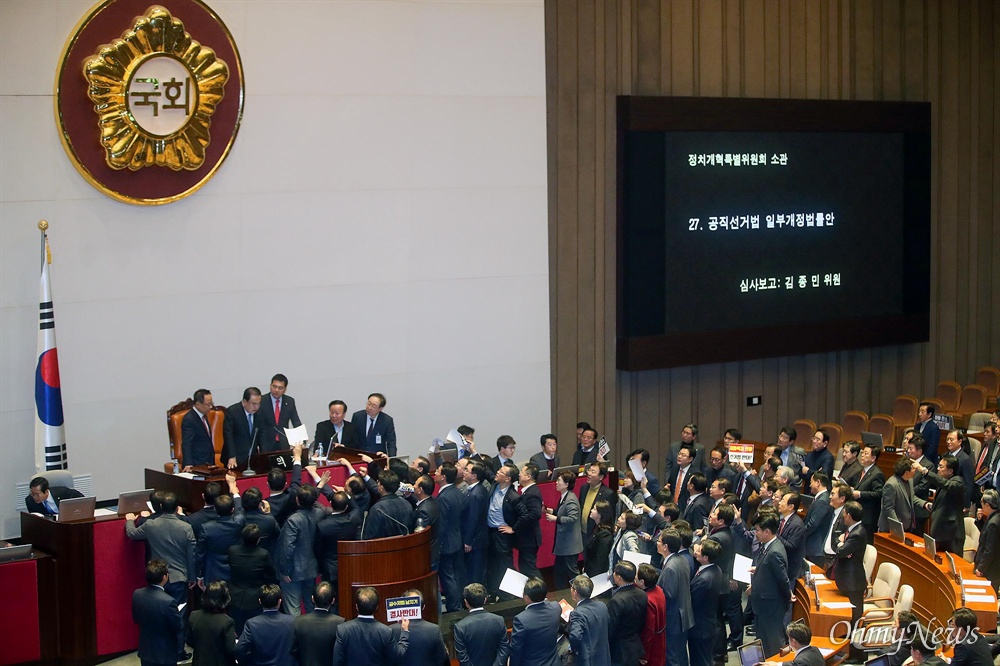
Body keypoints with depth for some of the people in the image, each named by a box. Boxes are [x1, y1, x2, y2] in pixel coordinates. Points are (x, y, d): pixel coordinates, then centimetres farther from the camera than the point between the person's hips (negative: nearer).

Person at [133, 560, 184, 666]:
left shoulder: (137, 594, -8)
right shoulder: (168, 601, -28)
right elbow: (179, 628, -15)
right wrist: (179, 612, 3)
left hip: (145, 650, 6)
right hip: (165, 654, -6)